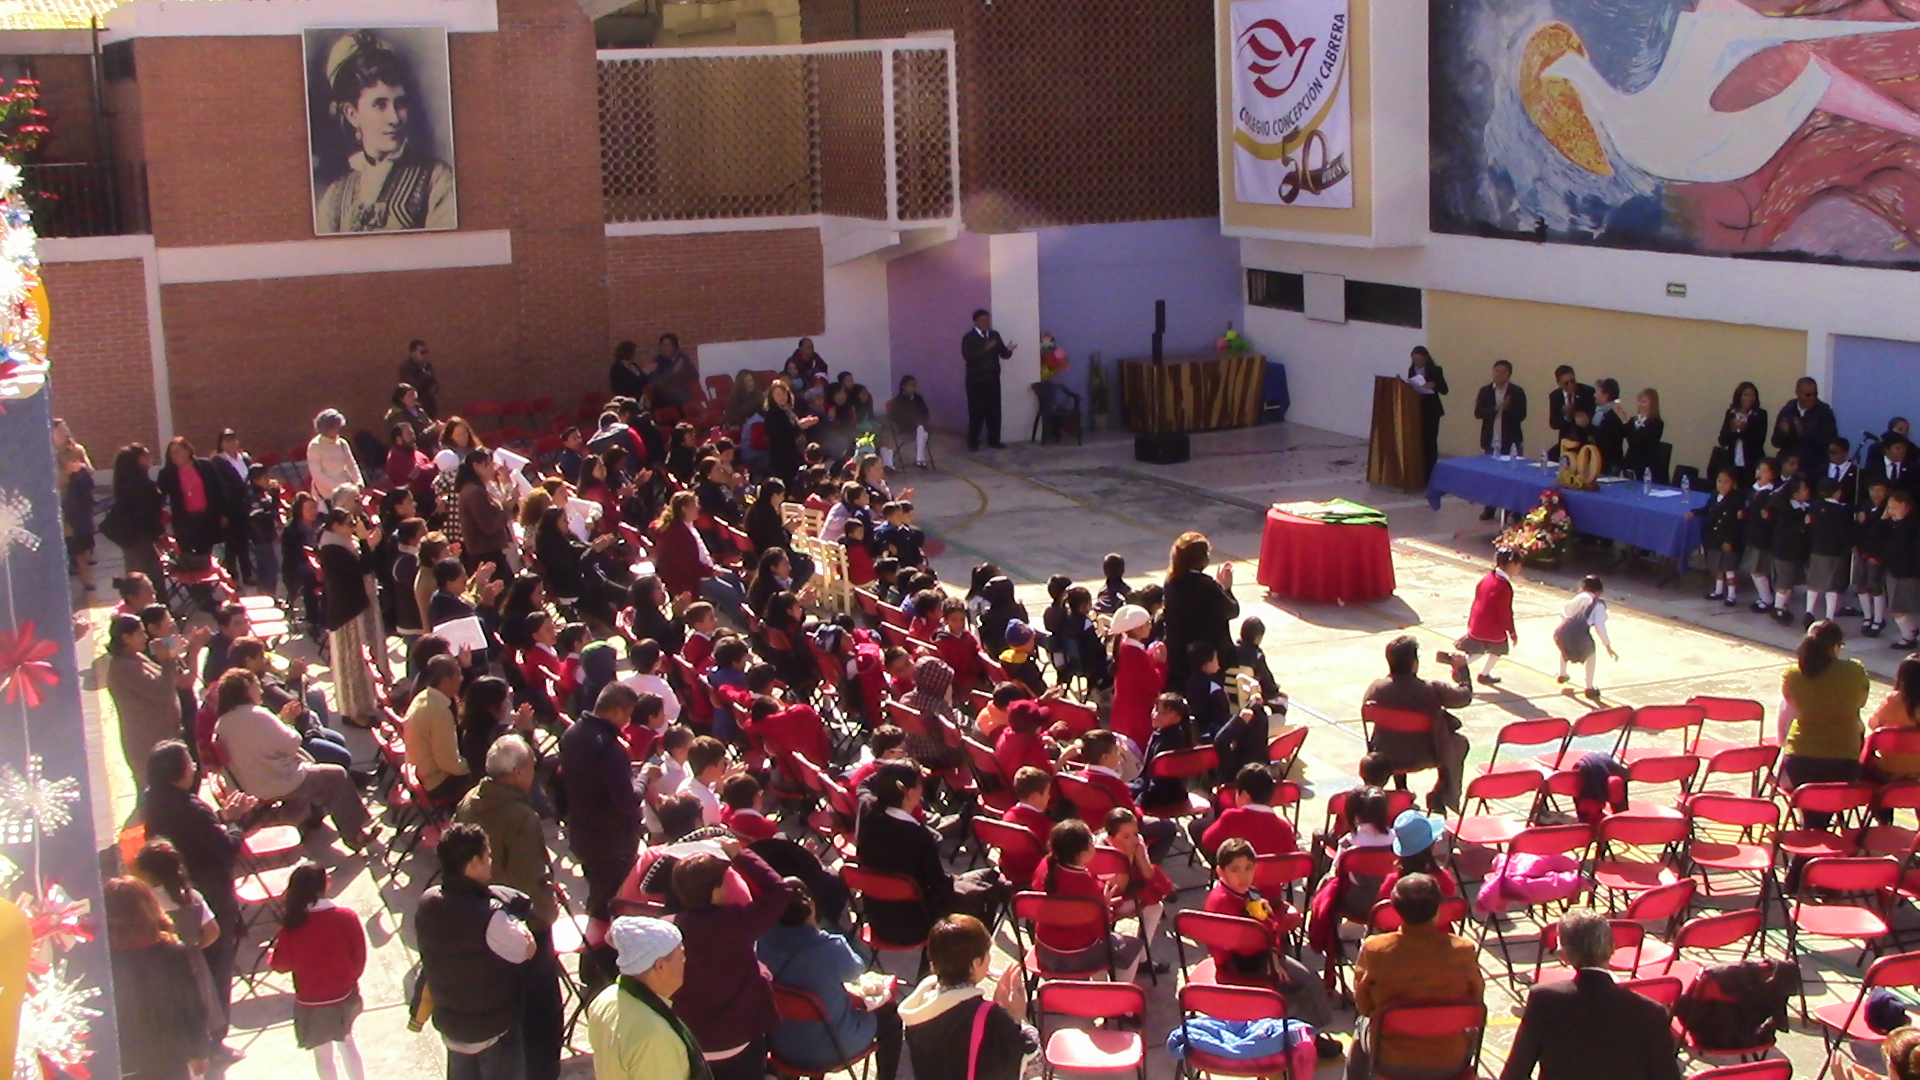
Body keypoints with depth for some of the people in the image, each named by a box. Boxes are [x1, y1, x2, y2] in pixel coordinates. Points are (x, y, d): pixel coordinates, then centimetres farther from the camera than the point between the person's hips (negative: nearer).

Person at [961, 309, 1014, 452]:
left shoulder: (995, 335, 9)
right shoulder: (969, 337, -5)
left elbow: (1003, 354, 7)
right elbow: (967, 355, -21)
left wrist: (1008, 350, -16)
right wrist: (985, 349, -29)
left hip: (993, 380, 4)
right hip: (976, 381, -4)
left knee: (994, 410, 5)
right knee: (976, 411, -2)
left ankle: (994, 440, 14)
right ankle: (973, 442, 5)